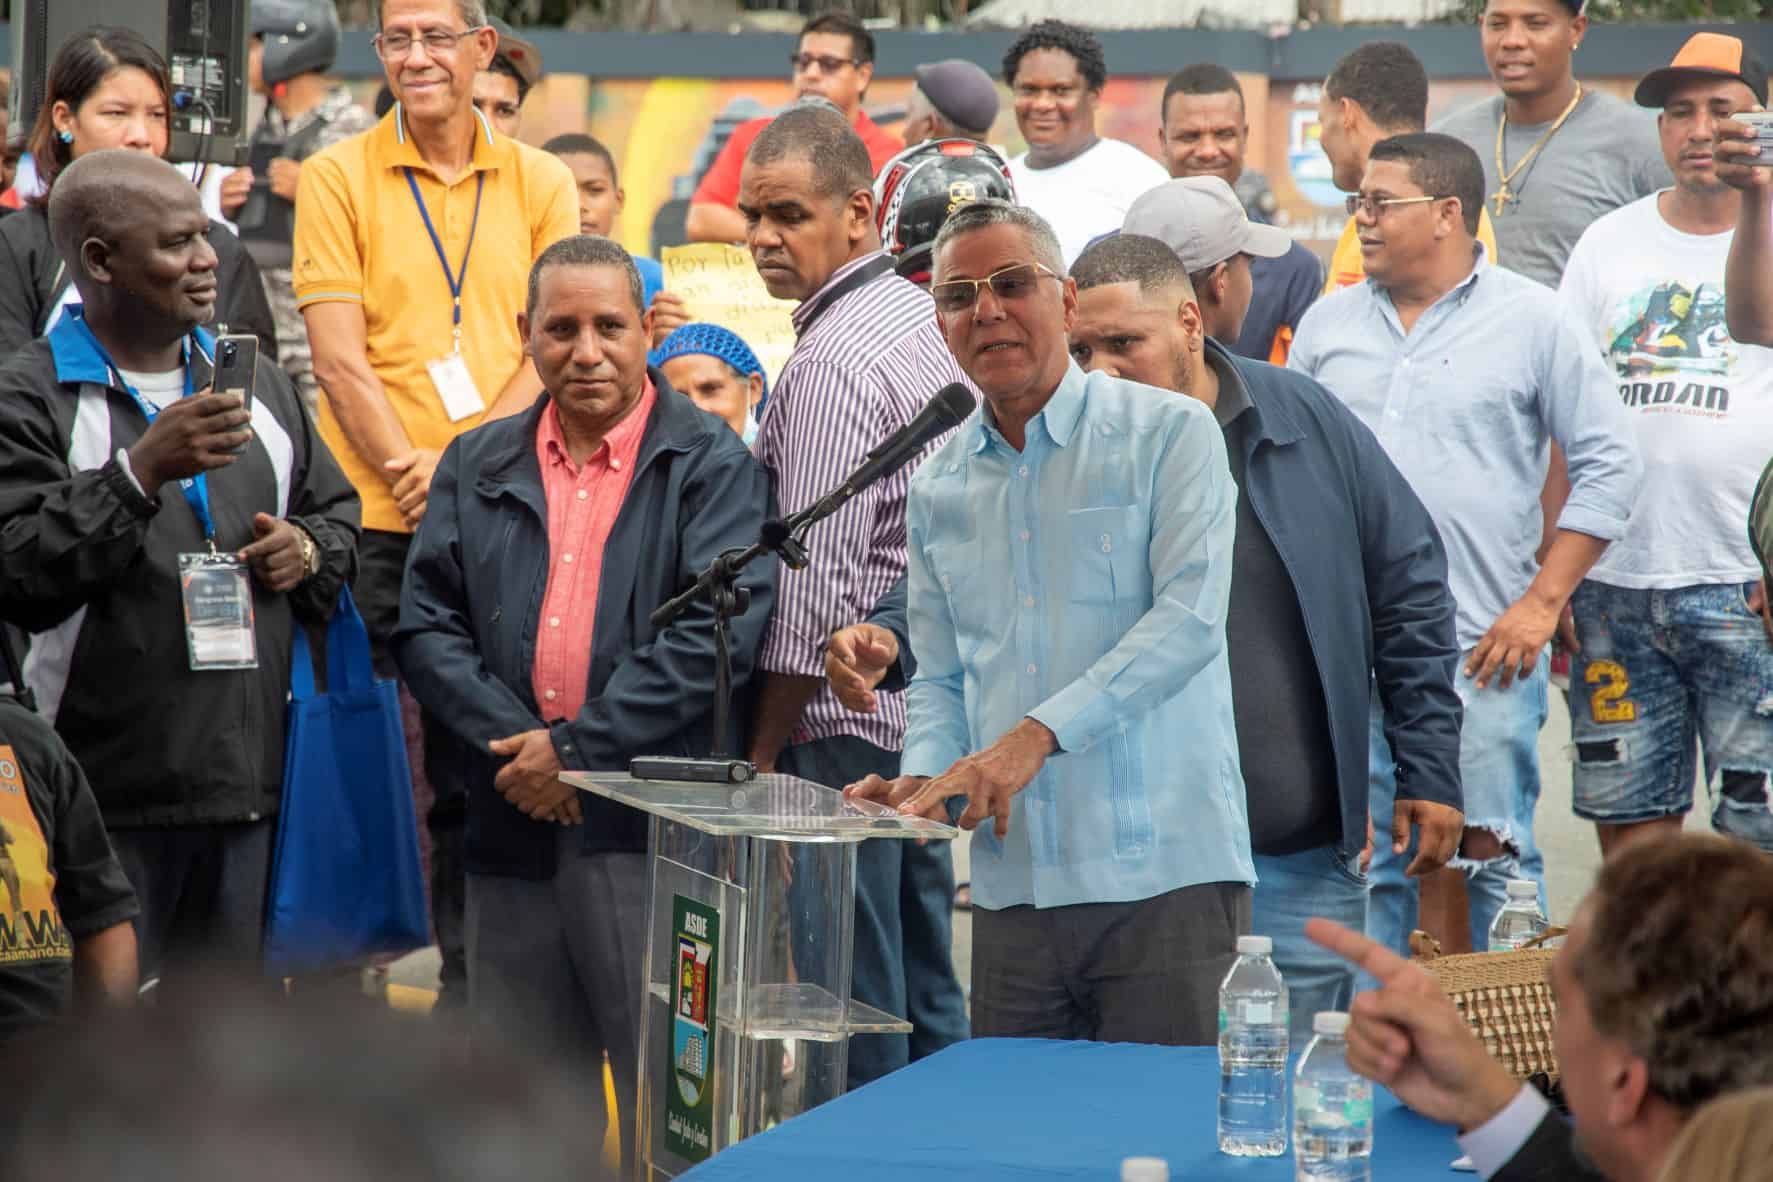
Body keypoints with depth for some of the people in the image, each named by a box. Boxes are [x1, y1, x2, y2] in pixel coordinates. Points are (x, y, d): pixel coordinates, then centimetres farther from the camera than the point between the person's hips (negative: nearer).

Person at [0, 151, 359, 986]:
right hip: (104, 794, -6)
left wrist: (310, 553, 5)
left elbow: (337, 513, 28)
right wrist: (141, 471, -23)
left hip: (246, 789, 6)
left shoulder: (256, 384, 16)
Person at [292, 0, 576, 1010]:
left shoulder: (540, 183, 9)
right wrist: (408, 472, -15)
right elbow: (340, 358, -4)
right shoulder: (338, 180, 2)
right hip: (375, 521, -2)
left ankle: (475, 984, 15)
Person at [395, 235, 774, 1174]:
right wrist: (514, 740, -10)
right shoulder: (477, 467, 14)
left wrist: (579, 748, -12)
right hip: (513, 827, 4)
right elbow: (424, 625, 6)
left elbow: (720, 628, -10)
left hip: (655, 828, -4)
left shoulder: (712, 465, 1)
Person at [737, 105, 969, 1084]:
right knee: (926, 998, 14)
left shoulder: (832, 365, -16)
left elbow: (816, 589, -19)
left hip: (848, 720, -9)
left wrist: (764, 751, -12)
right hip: (930, 704, 9)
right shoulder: (922, 317, 12)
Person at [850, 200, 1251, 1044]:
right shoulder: (938, 489, 16)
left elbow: (1188, 620, -13)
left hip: (1165, 878, -5)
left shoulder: (1169, 435, -1)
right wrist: (925, 779, -2)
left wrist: (1037, 736, -21)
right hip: (1014, 887, 5)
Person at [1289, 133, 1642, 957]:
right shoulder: (1329, 324, 12)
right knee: (1367, 864, 6)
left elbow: (1610, 465, 0)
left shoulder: (1533, 322, 0)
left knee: (1493, 857, -4)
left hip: (1483, 651, -3)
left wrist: (1541, 603, -7)